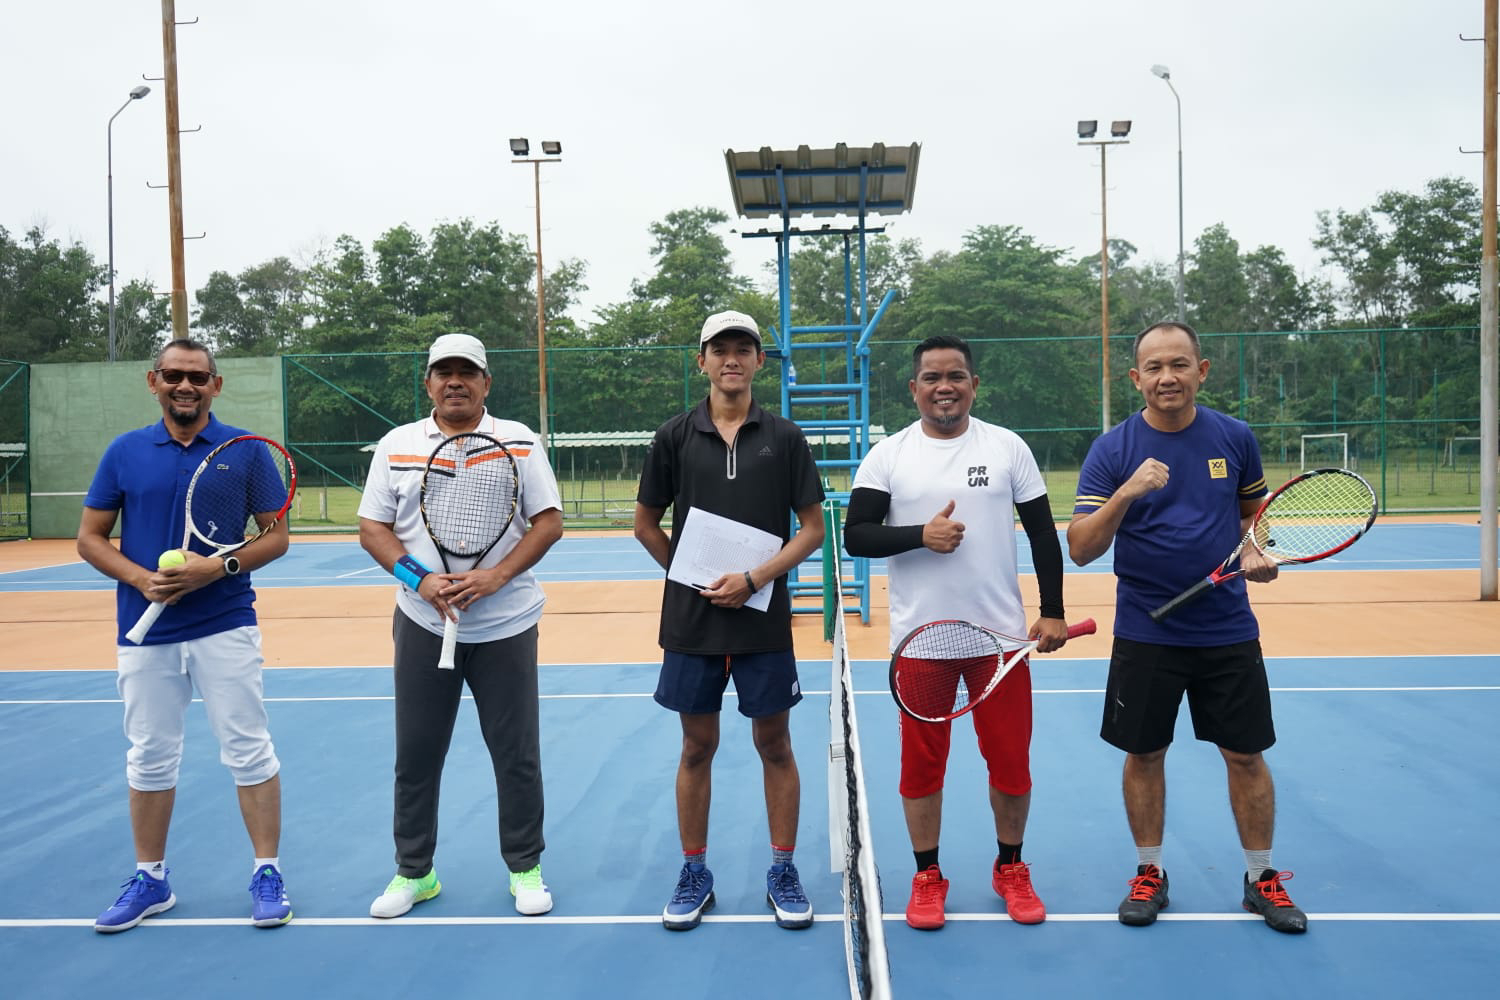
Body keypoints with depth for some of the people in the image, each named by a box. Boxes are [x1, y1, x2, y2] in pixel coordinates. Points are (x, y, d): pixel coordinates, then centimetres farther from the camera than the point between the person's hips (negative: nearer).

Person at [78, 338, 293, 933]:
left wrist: (221, 567, -16)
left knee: (249, 750, 0)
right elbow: (90, 538, 7)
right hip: (145, 632, 3)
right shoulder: (124, 452, 5)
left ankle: (267, 873, 12)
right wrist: (141, 578, -11)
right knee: (149, 758, 12)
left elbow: (276, 535, 0)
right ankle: (150, 879, 27)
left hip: (226, 627, -2)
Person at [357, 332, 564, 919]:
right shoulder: (396, 446, 5)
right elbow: (372, 527, 3)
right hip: (423, 625, 2)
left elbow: (549, 522, -3)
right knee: (416, 754, 9)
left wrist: (496, 576, -17)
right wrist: (418, 578, -14)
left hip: (506, 626, -1)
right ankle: (413, 872, 27)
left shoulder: (519, 442, 1)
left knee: (517, 753, 5)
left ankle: (525, 868, 23)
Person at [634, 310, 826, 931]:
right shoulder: (675, 437, 3)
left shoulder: (784, 438, 1)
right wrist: (693, 577, 0)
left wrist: (754, 579, -12)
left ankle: (783, 873, 23)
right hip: (690, 623, 1)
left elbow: (812, 527, 0)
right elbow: (646, 524, 9)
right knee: (697, 747, 10)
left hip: (764, 619, 0)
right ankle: (694, 874, 24)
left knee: (775, 745, 8)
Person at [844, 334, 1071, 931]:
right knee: (922, 763, 8)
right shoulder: (887, 455, 0)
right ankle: (927, 876, 25)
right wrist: (921, 535, -21)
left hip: (1001, 633, 1)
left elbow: (1042, 533, 5)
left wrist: (1053, 610, 0)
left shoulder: (1008, 447, 2)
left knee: (1011, 758, 8)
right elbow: (855, 535, -6)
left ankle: (1010, 869, 30)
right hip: (919, 635, 0)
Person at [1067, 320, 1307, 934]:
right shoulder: (1112, 450, -8)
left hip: (1228, 630, 2)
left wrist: (1254, 551, -3)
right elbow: (1081, 550, -15)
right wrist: (1126, 493, -30)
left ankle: (1261, 878, 27)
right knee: (1144, 754, 9)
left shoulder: (1234, 438, 0)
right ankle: (1149, 873, 27)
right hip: (1145, 633, -1)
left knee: (1246, 755, 8)